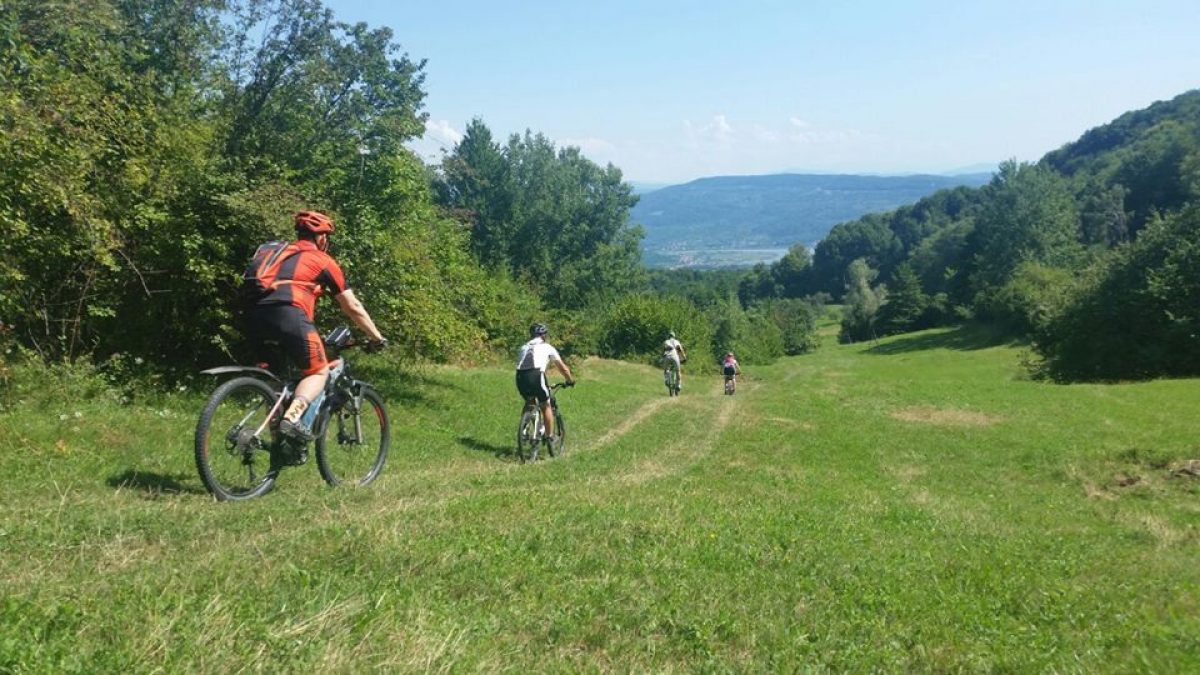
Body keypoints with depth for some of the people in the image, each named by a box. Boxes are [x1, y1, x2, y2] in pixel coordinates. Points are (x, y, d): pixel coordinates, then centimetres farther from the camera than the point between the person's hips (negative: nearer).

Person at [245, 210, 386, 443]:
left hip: (256, 314, 6)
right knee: (319, 371, 8)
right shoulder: (323, 260, 16)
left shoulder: (281, 253, 32)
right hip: (289, 314, -6)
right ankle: (292, 417, -17)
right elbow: (353, 307, 19)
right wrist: (377, 337, 29)